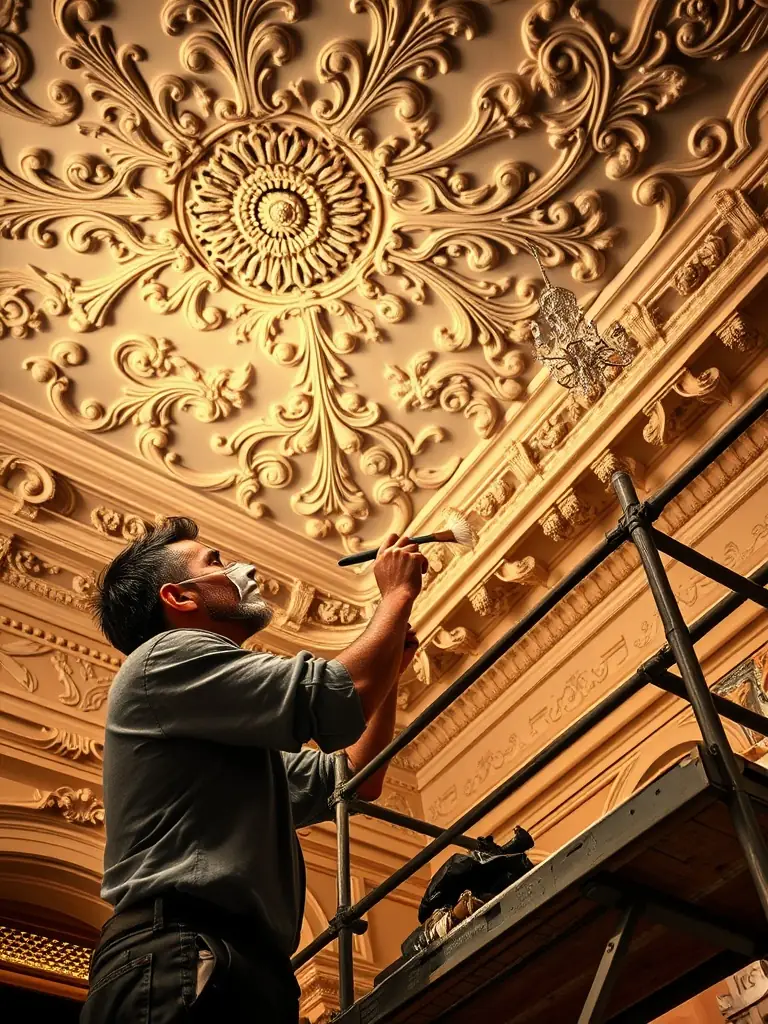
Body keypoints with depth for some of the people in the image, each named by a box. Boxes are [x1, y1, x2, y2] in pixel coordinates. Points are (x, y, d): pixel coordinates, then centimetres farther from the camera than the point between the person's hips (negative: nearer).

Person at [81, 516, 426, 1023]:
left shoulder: (233, 738, 28)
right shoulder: (167, 657, -2)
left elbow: (355, 780, 31)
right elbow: (341, 701, -12)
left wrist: (390, 665, 24)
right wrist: (398, 594, 4)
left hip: (250, 966, 10)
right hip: (179, 960, -10)